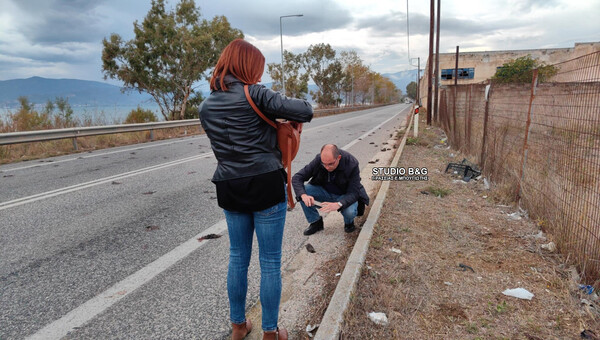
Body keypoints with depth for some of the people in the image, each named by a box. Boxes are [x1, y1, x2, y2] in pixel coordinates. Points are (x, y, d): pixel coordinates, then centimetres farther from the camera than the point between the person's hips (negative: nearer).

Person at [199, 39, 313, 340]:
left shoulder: (206, 107, 9)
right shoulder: (255, 94, -9)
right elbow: (305, 111, -16)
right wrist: (293, 114, 7)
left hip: (230, 189, 6)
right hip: (266, 185, -5)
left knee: (238, 258, 20)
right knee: (270, 262, 7)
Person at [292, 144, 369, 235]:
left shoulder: (352, 164, -26)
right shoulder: (318, 160, -20)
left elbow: (353, 193, -27)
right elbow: (296, 177, -18)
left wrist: (338, 204, -47)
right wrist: (303, 195, -39)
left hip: (345, 196, -3)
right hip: (324, 192, 3)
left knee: (350, 212, -36)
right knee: (302, 191, -23)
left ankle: (349, 222, 5)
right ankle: (315, 222, -1)